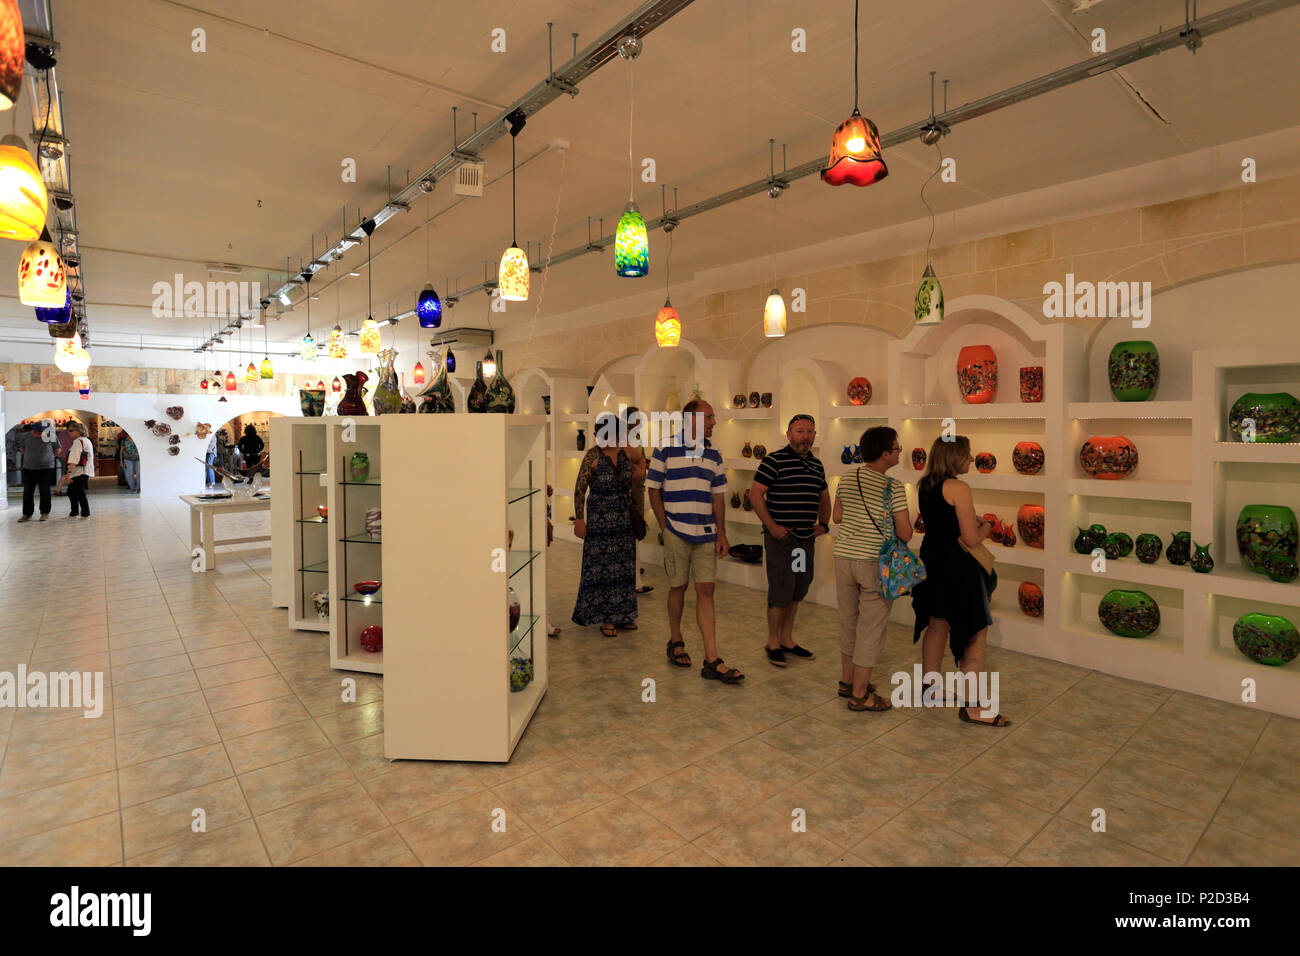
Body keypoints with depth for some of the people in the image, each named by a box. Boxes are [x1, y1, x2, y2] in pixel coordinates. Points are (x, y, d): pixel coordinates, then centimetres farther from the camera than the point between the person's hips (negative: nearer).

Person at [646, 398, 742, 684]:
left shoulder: (713, 454, 10)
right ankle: (676, 642, 31)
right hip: (676, 532, -3)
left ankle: (712, 661, 4)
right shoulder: (665, 449, -3)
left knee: (706, 591, 2)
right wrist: (664, 527, -6)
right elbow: (653, 490, -1)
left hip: (706, 534, 4)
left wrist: (722, 533, 5)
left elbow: (718, 496, 11)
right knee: (678, 587, 8)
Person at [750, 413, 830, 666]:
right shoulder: (774, 460, -9)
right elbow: (755, 494, -12)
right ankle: (773, 643, 14)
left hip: (807, 539, 7)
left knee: (798, 591, 14)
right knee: (781, 592, -4)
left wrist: (823, 524, 12)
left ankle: (787, 639, 29)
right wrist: (772, 526, -16)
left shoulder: (817, 465, 13)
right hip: (780, 538, -7)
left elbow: (824, 497, 26)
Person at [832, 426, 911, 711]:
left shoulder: (846, 480, 4)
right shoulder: (894, 488, -14)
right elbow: (905, 534, -14)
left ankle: (847, 680, 33)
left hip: (844, 557, 6)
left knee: (849, 622, 19)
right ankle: (859, 694, 14)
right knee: (871, 628, 5)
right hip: (875, 563, -6)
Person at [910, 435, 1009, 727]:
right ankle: (971, 707, 7)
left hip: (931, 561, 9)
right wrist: (985, 527, 2)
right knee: (976, 634, 1)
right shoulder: (959, 488, -18)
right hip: (957, 566, -9)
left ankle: (930, 688, 33)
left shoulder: (924, 486, 7)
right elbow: (971, 539, -17)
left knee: (937, 626, 20)